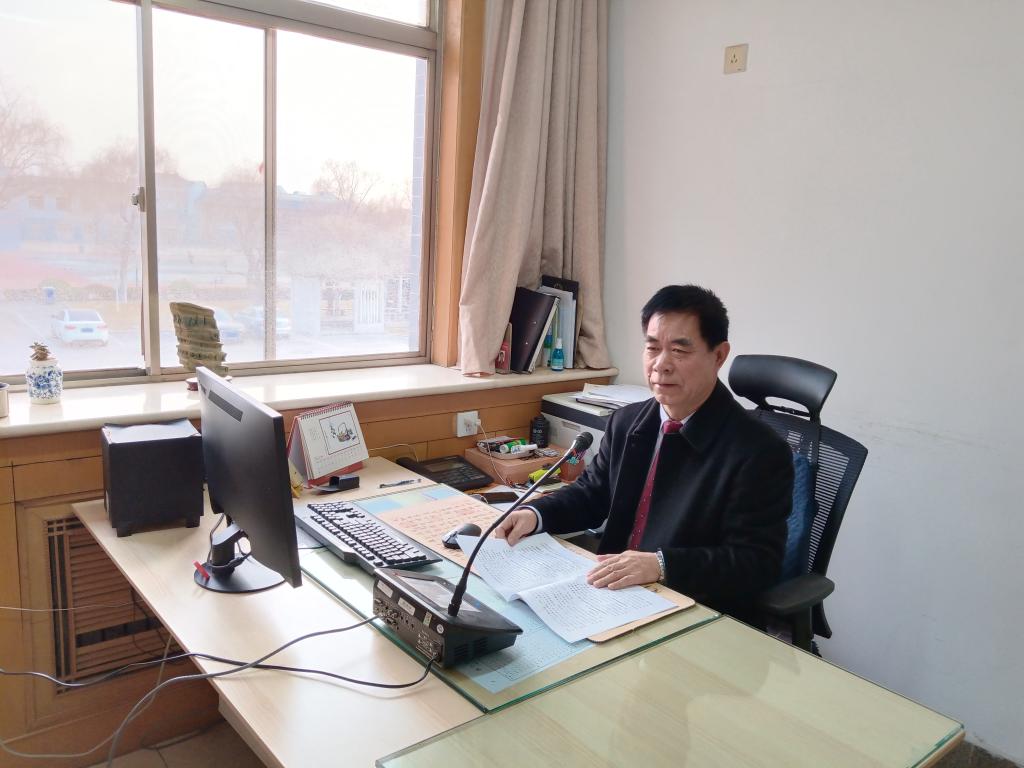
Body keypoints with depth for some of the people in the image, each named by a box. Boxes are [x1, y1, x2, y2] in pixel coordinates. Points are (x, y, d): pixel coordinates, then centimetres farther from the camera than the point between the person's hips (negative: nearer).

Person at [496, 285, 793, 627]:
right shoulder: (627, 422, 5)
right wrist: (535, 514, -4)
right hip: (615, 594, 6)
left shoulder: (761, 452, -15)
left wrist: (661, 565, -31)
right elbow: (592, 493, 15)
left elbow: (757, 563, -18)